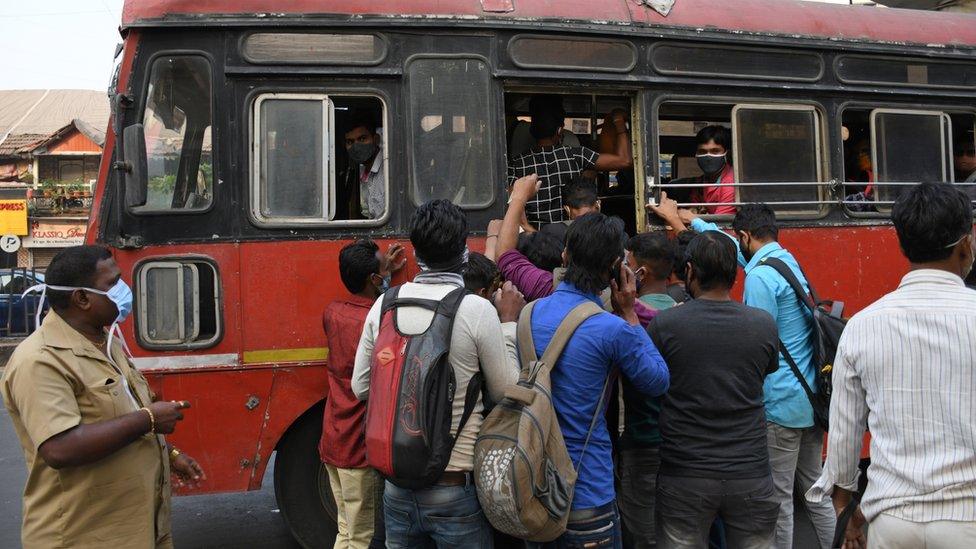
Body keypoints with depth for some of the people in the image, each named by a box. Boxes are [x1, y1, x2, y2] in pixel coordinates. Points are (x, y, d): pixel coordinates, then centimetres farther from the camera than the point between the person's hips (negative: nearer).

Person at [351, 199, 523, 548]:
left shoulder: (384, 306, -3)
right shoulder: (478, 310, -15)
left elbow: (361, 387, 7)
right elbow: (506, 392, -6)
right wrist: (508, 323, 3)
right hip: (456, 490, -4)